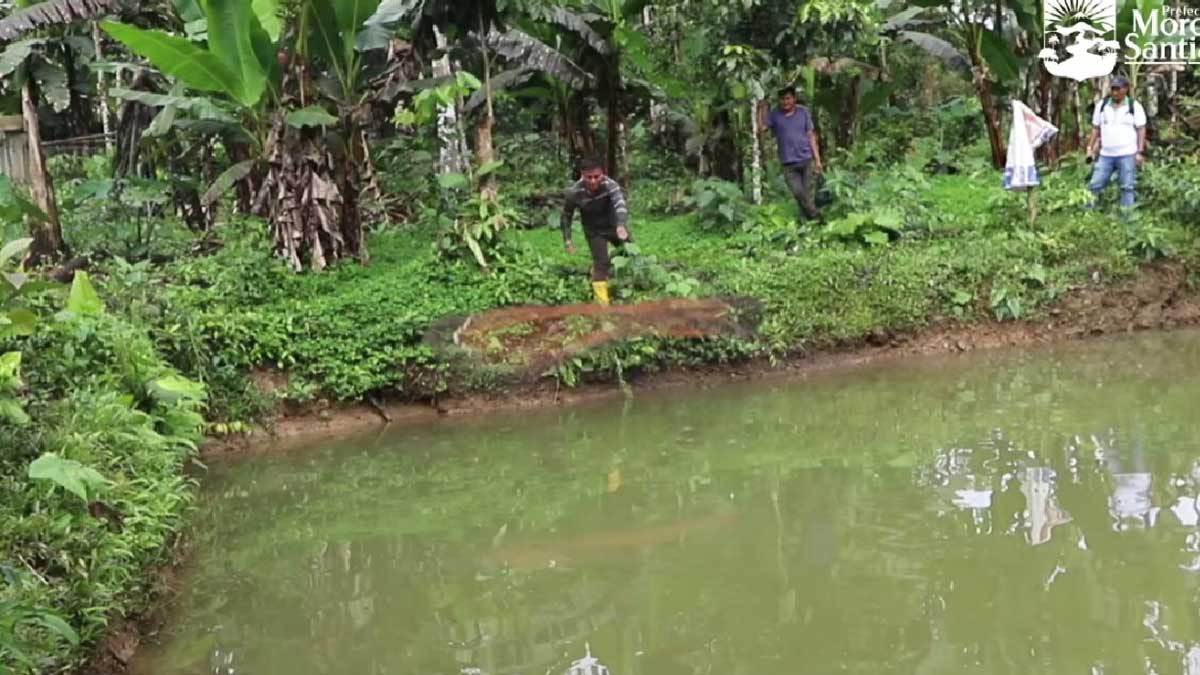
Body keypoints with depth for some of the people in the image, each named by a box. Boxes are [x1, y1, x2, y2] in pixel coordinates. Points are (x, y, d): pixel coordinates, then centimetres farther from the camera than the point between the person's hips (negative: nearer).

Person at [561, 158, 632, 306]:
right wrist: (567, 240, -8)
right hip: (594, 232, -1)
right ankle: (603, 302, -2)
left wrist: (621, 226, -66)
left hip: (614, 226, 1)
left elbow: (620, 204, -48)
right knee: (601, 263, -10)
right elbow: (566, 215, -7)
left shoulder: (610, 185, -31)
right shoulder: (574, 193, -25)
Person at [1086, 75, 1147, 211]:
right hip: (1105, 154, 3)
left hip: (1127, 154, -3)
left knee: (1127, 187, 1)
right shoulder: (1102, 105, 8)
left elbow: (1141, 130, -2)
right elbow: (1096, 129, 13)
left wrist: (1140, 152, -9)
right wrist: (1090, 148, 7)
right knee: (1095, 185, 1)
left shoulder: (1135, 106, -1)